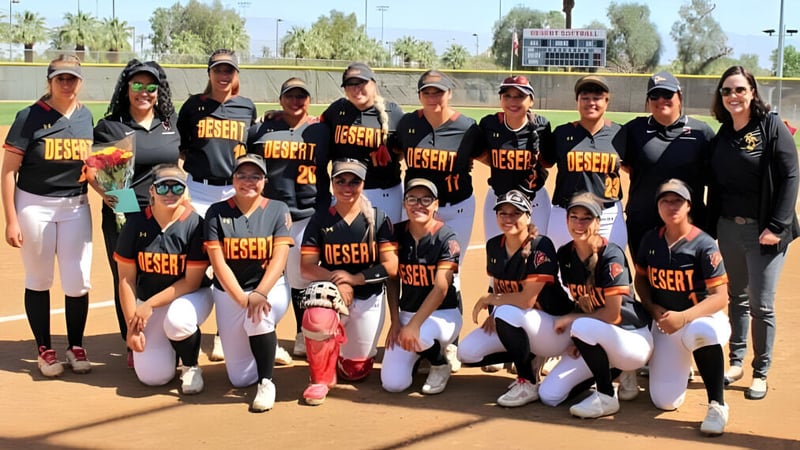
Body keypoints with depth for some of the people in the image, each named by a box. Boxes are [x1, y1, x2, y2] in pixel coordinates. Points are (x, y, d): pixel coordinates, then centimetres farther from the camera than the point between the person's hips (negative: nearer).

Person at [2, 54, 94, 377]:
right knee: (38, 281, 8)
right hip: (35, 206, -3)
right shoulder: (30, 118, -9)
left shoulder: (85, 117, 4)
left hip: (76, 207, 3)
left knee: (78, 282, 3)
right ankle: (44, 349, 20)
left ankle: (75, 346, 20)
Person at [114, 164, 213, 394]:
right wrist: (132, 326, -8)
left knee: (177, 320, -38)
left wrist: (149, 305, -19)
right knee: (152, 376, -9)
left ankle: (191, 366, -6)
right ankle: (167, 346, 26)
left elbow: (191, 282, -14)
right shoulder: (136, 223, -8)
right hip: (147, 302, 2)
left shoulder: (194, 224, -16)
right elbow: (126, 280, -3)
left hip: (189, 296, -2)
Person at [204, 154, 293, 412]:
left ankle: (266, 383, -17)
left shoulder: (277, 210, -2)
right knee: (240, 379, -1)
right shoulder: (217, 213, -2)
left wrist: (259, 294, -27)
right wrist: (242, 299, -22)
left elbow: (279, 258, -12)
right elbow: (218, 264, -8)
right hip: (228, 293, 1)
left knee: (259, 318, -38)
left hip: (271, 287, -1)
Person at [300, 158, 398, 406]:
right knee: (316, 319, -36)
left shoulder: (378, 219, -1)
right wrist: (336, 279, -21)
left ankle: (347, 355, 41)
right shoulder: (320, 220, 0)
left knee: (355, 371, 1)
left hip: (369, 299, 1)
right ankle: (321, 379, -11)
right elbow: (307, 267, -4)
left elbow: (390, 266, -7)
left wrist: (355, 278, -19)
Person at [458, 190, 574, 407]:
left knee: (507, 313, -36)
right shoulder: (493, 246, 1)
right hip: (515, 326, 8)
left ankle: (528, 384, -17)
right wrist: (494, 313, -10)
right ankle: (530, 359, 11)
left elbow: (527, 300, -27)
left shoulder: (540, 247, -21)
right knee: (467, 353, -10)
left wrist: (486, 300, -16)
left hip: (555, 328, -7)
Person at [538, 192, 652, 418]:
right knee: (549, 395, -5)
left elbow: (612, 315, -21)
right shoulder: (565, 255, 1)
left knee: (582, 327, -37)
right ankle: (617, 370, 14)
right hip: (596, 341, 7)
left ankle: (606, 397, -15)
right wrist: (575, 340, -7)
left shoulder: (611, 256, -19)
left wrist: (570, 320, -11)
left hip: (633, 339, -7)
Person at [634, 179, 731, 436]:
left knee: (701, 331, -44)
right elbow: (641, 278, 14)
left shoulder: (703, 245, -16)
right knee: (665, 402, -7)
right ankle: (682, 361, 29)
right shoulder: (650, 240, -1)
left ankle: (717, 404, -26)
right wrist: (653, 308, -4)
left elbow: (720, 297, -20)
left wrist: (683, 317, -34)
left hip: (703, 317, -4)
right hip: (664, 323, 4)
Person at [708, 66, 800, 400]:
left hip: (763, 230, -5)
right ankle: (736, 361, 27)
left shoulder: (772, 127, -9)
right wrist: (710, 225, 7)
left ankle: (761, 373, 11)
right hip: (728, 228, 5)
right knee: (736, 298, 15)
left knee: (761, 305, -1)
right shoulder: (723, 135, 7)